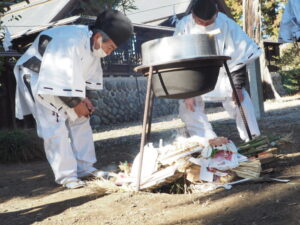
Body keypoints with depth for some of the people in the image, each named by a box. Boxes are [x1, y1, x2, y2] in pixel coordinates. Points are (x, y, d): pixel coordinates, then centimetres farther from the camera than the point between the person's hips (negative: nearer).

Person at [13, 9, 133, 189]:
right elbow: (59, 77, -34)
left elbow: (87, 74, 6)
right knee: (55, 126, -14)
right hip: (39, 79, -9)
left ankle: (85, 167, 13)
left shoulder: (93, 45, -6)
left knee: (80, 120, 6)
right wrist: (75, 104, -23)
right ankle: (66, 175, -7)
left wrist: (83, 98, -8)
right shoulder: (70, 42, -35)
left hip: (65, 82, 9)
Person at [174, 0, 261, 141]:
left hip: (222, 74, 0)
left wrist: (238, 86, -15)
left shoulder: (226, 24, -22)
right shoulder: (183, 27, -22)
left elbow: (239, 56, -14)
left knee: (241, 99, -15)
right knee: (188, 107, -16)